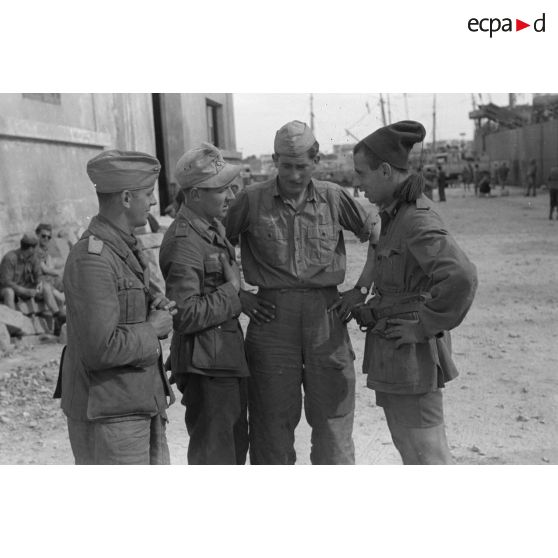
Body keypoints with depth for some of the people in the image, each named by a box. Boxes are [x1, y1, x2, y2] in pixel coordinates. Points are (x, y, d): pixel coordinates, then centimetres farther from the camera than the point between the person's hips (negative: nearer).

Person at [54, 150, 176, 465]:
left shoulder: (127, 246, 9)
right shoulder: (91, 259, -22)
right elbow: (100, 349, -28)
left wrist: (160, 306, 1)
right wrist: (152, 329, -14)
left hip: (143, 402, 10)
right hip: (108, 415, -10)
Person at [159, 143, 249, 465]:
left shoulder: (216, 229, 11)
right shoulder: (183, 242, -20)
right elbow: (186, 315, -25)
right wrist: (232, 290, -17)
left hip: (229, 360, 10)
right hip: (205, 366, -10)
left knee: (236, 447, 22)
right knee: (214, 456, 1)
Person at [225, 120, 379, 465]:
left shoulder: (334, 198, 4)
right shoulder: (252, 199, 1)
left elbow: (379, 234, 12)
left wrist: (361, 289, 5)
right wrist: (237, 295, 2)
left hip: (326, 314, 1)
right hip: (272, 317, -1)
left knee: (333, 417, 8)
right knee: (272, 420, 7)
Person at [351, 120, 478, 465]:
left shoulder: (419, 220, -20)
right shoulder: (399, 213, 9)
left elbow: (462, 277, -34)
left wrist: (424, 327, -22)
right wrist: (371, 309, 10)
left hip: (411, 356, -10)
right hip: (395, 355, 10)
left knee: (426, 455, 4)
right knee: (412, 449, 21)